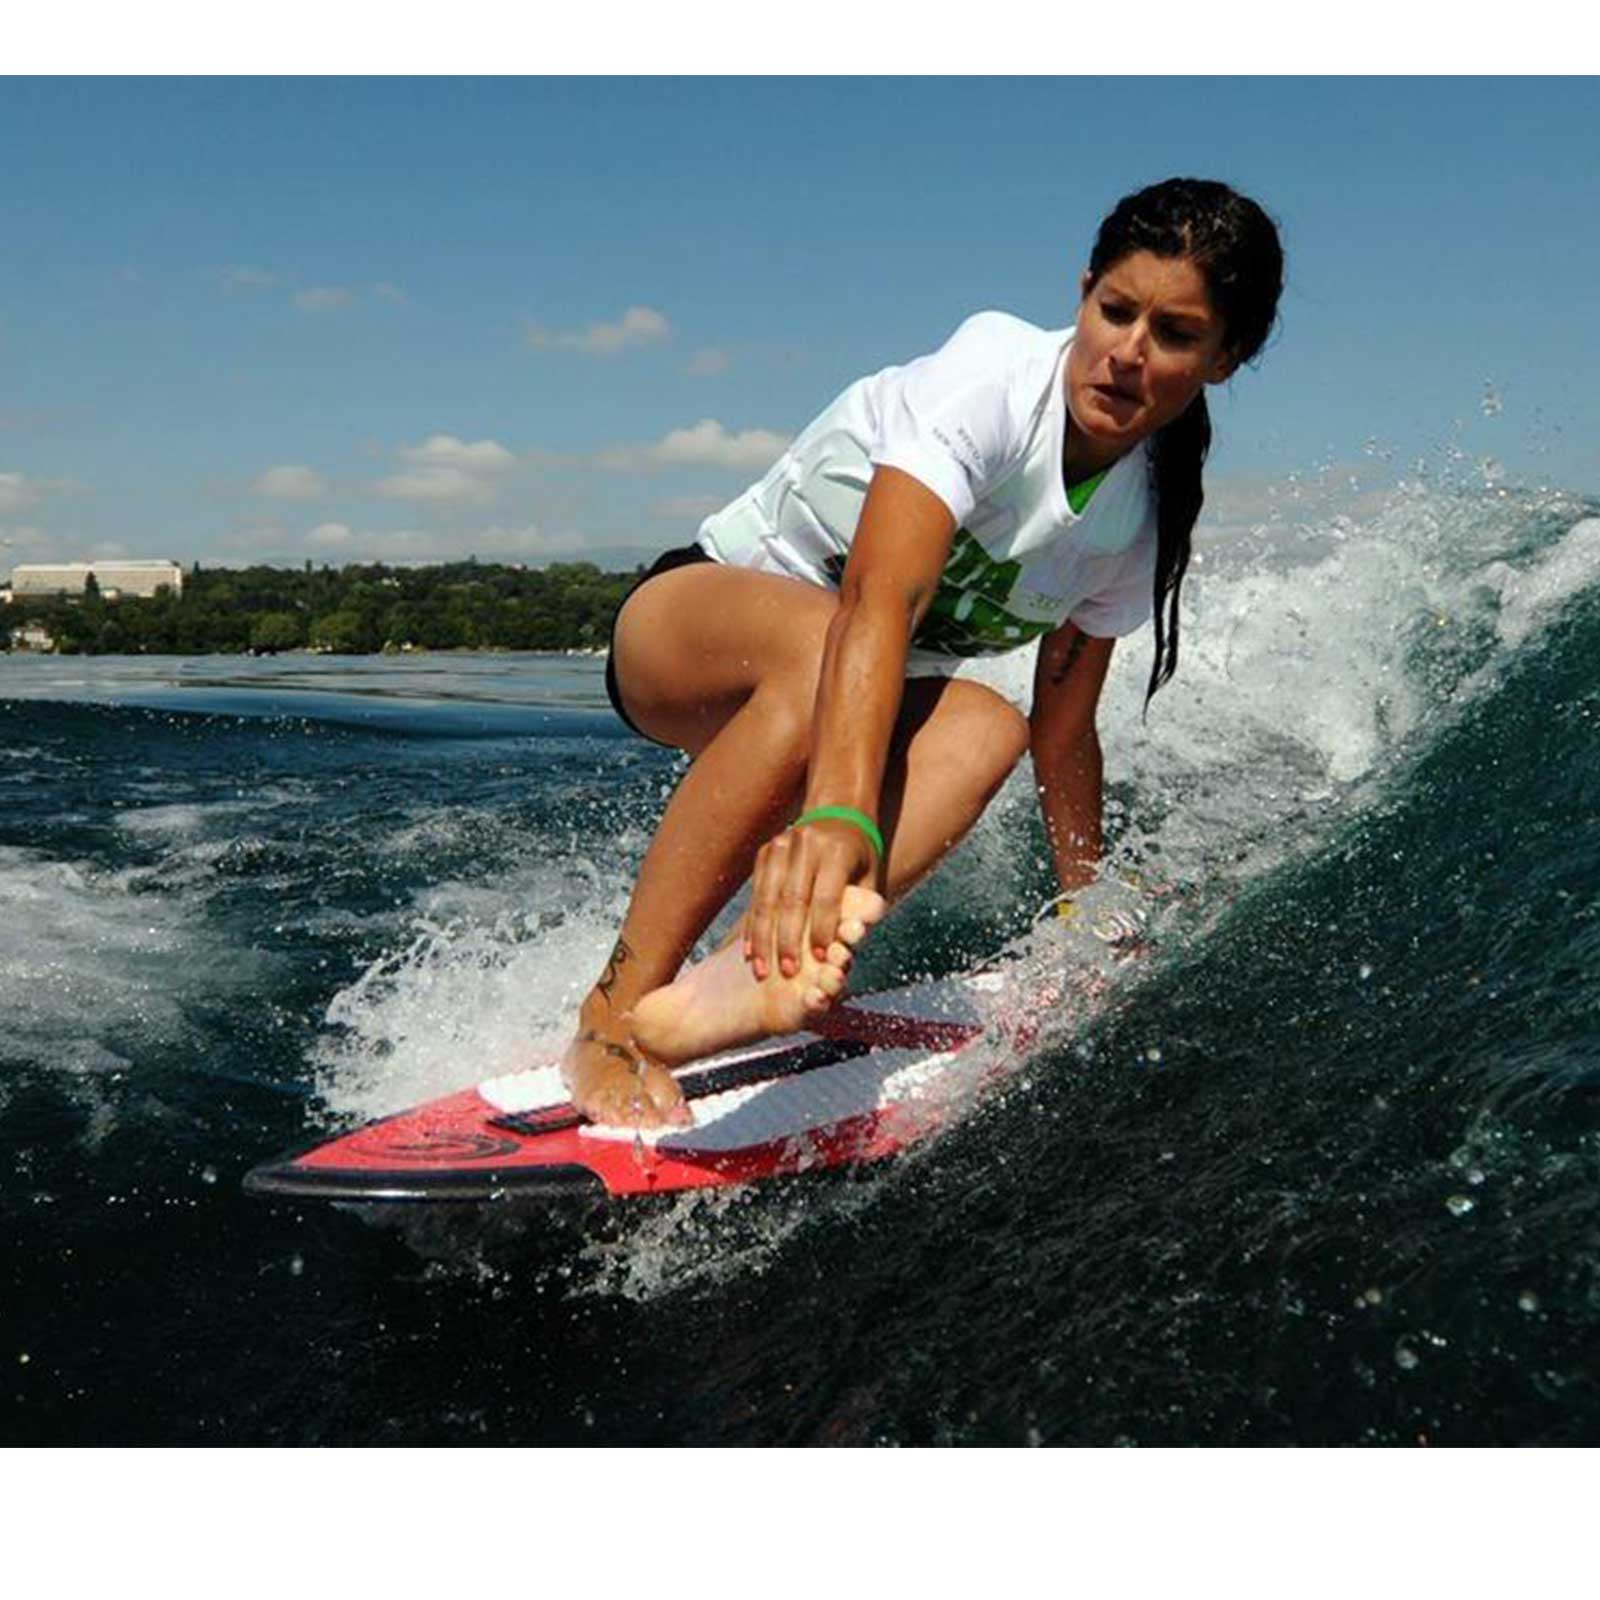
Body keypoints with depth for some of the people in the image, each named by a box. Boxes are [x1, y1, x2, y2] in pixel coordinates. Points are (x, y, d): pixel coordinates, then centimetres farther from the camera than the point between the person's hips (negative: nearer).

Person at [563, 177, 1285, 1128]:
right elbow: (879, 603, -39)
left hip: (870, 696, 6)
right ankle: (616, 1008, -36)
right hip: (693, 622, -5)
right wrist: (839, 816, -53)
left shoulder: (1142, 522, -5)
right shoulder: (994, 372, -24)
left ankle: (766, 971, -45)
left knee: (988, 730, -28)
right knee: (821, 648, -40)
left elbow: (1064, 729, 5)